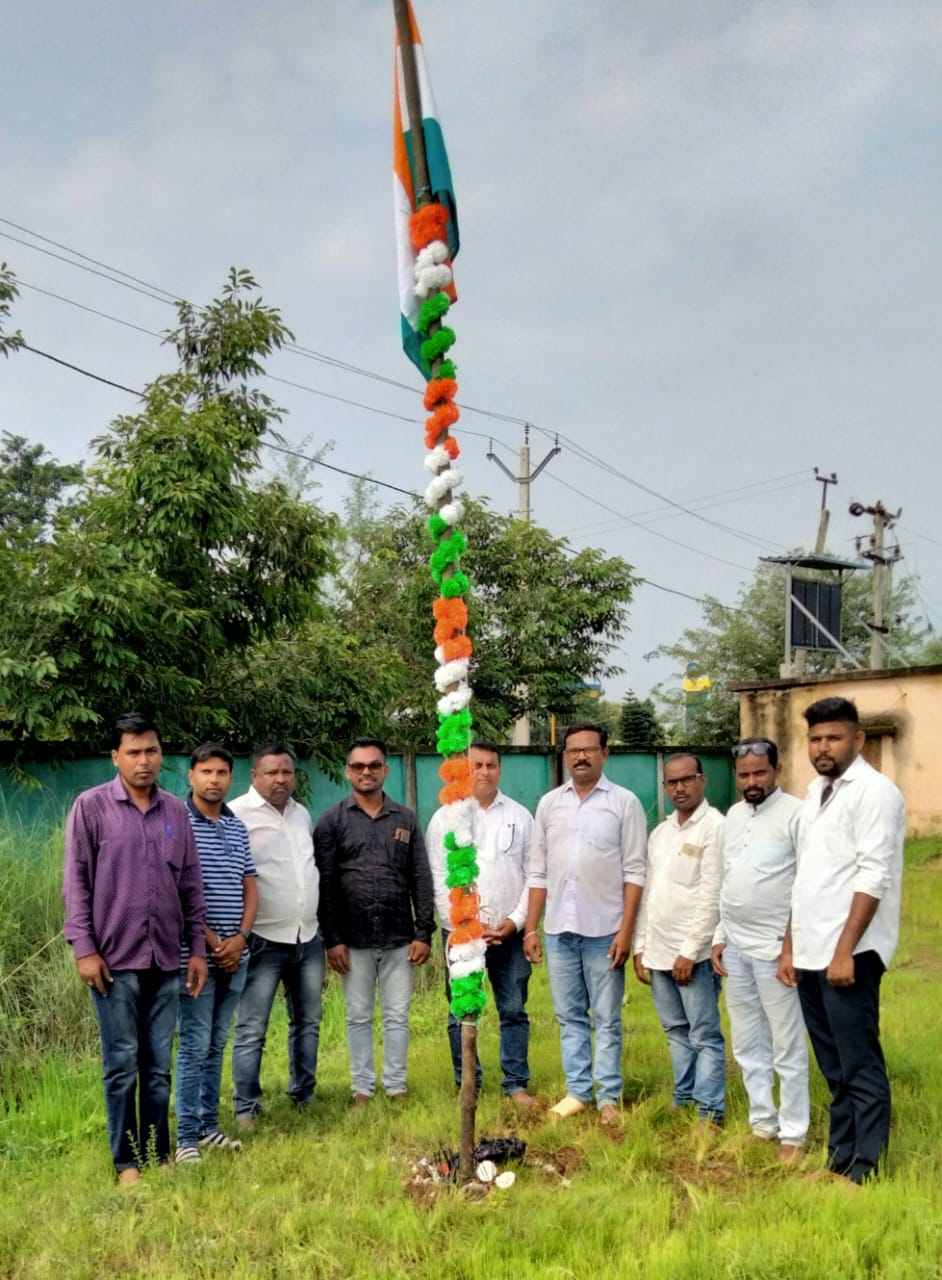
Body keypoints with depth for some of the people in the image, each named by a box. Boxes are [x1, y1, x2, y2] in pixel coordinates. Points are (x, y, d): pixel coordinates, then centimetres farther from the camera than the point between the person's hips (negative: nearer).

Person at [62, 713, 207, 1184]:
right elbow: (76, 882, -3)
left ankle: (159, 1156, 19)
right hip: (116, 958, -3)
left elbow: (191, 884, 11)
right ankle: (127, 1162, 13)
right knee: (122, 1065, 3)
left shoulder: (176, 810, 7)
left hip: (166, 959, 3)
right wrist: (84, 948, -8)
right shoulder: (91, 806, -3)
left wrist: (197, 948, 9)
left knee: (159, 1065, 9)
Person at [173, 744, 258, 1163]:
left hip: (235, 955, 6)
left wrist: (240, 937, -3)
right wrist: (210, 941, -13)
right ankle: (187, 1137, 5)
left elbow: (250, 888, 13)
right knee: (194, 1046, -2)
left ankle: (209, 1126, 21)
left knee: (216, 1045, 13)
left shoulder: (238, 827, 11)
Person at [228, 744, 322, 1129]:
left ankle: (303, 1095, 29)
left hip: (309, 937, 7)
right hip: (264, 941, -7)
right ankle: (246, 1109, 9)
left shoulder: (302, 814, 12)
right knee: (251, 1030, -2)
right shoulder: (238, 814, -10)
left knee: (307, 1022, 15)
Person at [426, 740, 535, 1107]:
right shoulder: (444, 818, 1)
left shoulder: (520, 816, 6)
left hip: (509, 932, 1)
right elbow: (439, 881, -2)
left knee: (514, 1011, 6)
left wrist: (516, 920, -6)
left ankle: (516, 1083, 16)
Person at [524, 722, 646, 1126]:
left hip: (603, 930, -3)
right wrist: (531, 928, 5)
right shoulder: (549, 803, 8)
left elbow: (634, 872, -5)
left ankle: (609, 1096, 15)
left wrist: (626, 930, -11)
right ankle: (578, 1091, 21)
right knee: (569, 1016, 11)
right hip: (558, 929, 4)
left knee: (607, 1019, 5)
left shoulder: (624, 802, -2)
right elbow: (538, 872, 10)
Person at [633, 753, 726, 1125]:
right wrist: (641, 947, 13)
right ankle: (683, 1101, 24)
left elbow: (712, 896, -14)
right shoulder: (660, 832, 15)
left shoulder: (715, 827, -9)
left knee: (704, 1035, -1)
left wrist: (690, 950, -15)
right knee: (676, 1030, 14)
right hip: (659, 951, 7)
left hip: (694, 953, -7)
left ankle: (710, 1113, 4)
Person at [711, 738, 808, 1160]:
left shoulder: (795, 813, -11)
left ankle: (793, 1135, 13)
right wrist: (719, 937, 13)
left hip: (775, 949, -7)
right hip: (735, 947, 7)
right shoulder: (733, 815, 11)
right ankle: (762, 1124, 26)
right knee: (748, 1046, 14)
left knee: (787, 1048, 2)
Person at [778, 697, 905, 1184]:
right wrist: (791, 946, 17)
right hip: (812, 954, 8)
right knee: (835, 1068, 15)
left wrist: (845, 950, -20)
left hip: (848, 954, -8)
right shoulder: (816, 793, 16)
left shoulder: (873, 791, -9)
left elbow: (874, 877, -17)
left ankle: (865, 1172, 7)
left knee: (861, 1066, -1)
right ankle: (839, 1163, 23)